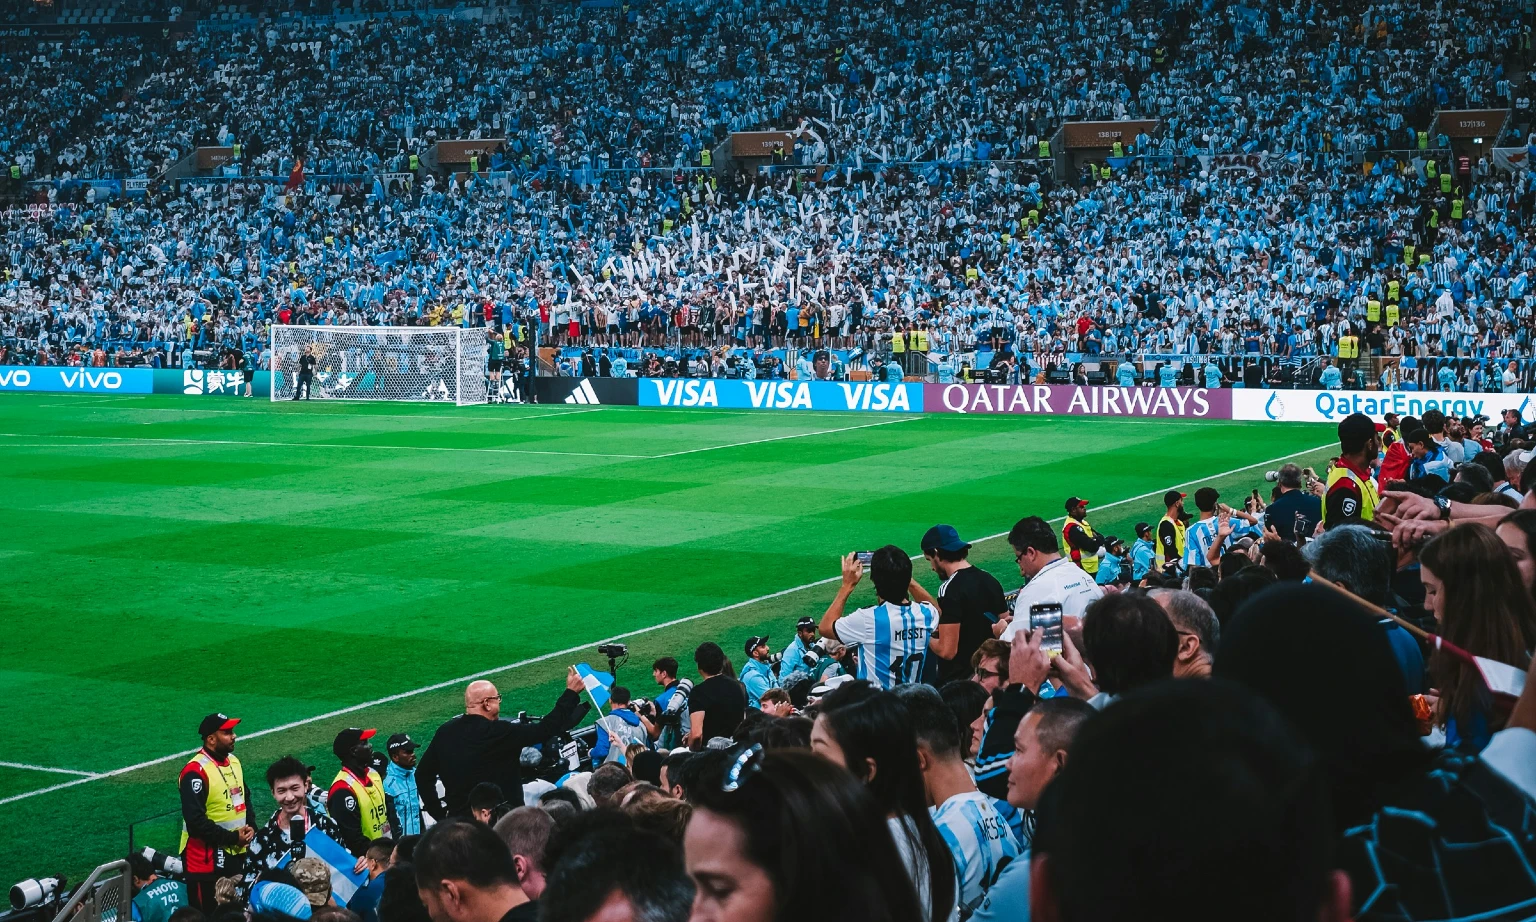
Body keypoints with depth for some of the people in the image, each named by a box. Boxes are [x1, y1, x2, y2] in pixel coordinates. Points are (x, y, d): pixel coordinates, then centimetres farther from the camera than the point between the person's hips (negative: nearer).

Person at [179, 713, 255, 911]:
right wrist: (233, 838, -18)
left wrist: (250, 827, 4)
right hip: (207, 859, -8)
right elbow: (196, 821, -23)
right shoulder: (196, 771, -19)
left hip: (236, 854, 8)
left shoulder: (234, 761, 9)